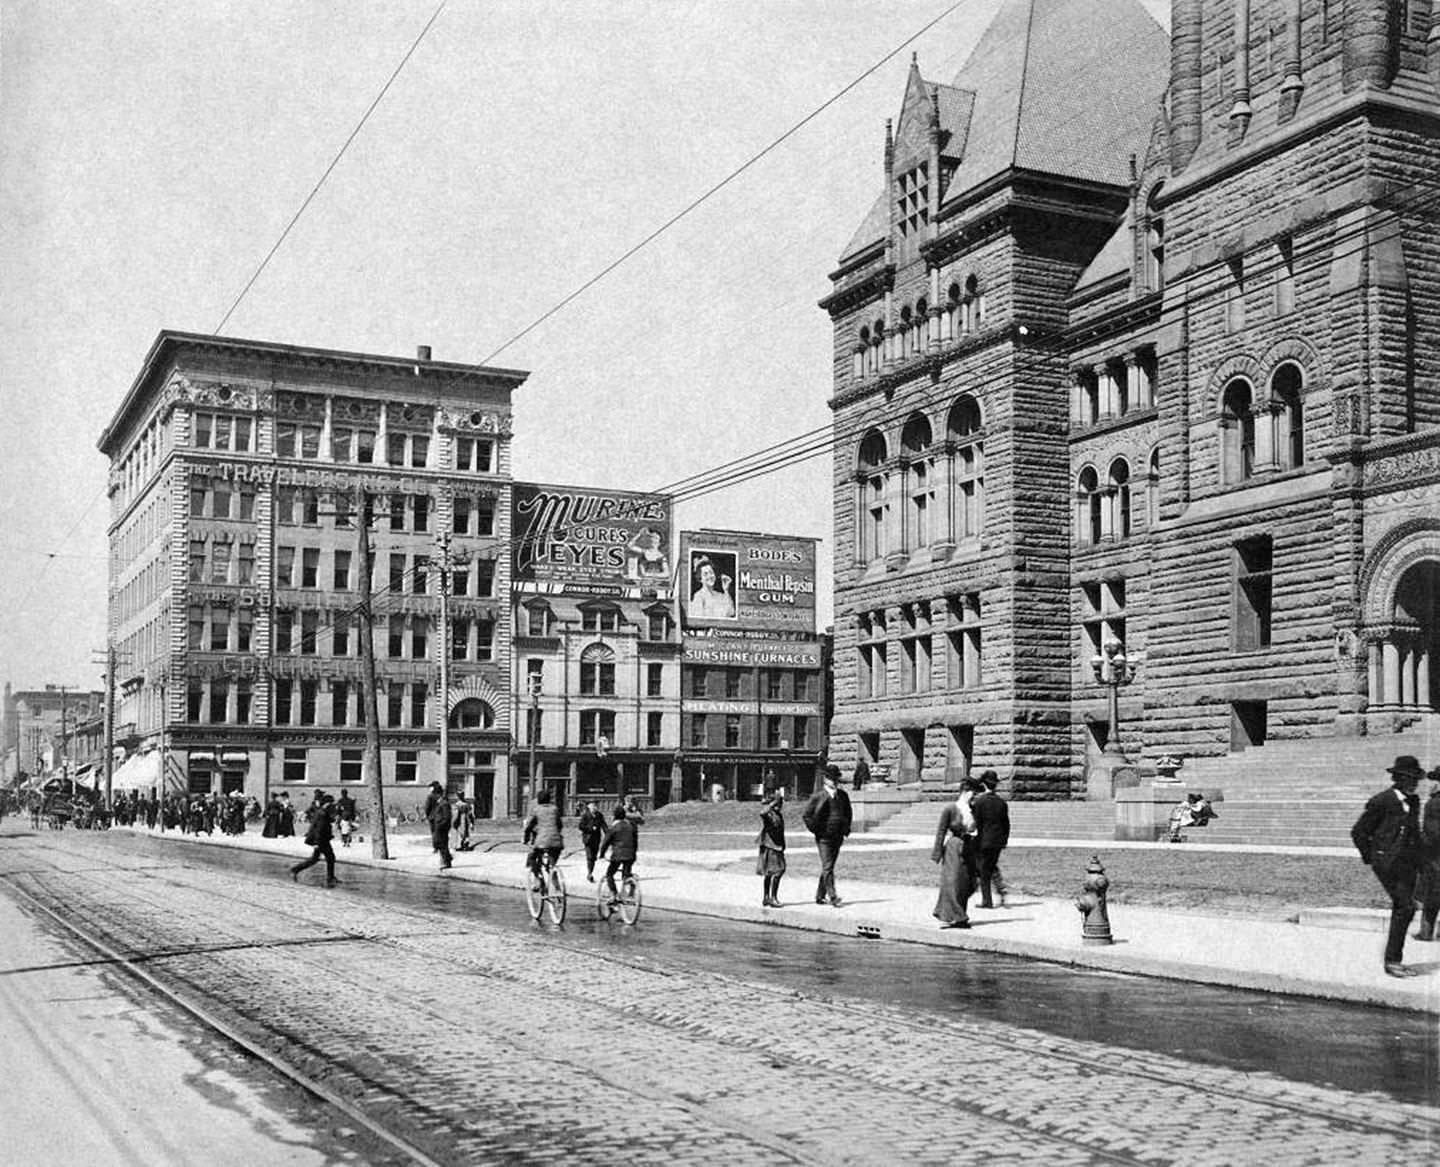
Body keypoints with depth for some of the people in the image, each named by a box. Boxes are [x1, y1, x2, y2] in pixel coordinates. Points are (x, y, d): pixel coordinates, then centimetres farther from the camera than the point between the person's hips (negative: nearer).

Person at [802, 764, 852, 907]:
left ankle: (820, 896, 21)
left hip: (838, 837, 6)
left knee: (828, 867, 12)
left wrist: (846, 829, 16)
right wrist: (815, 830, -8)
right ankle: (832, 897, -12)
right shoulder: (818, 796, -8)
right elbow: (806, 815, -5)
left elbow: (848, 813, 25)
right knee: (827, 868, -9)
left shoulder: (843, 796, 9)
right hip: (824, 837, -6)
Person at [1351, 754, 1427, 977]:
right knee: (1405, 908, -14)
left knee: (1401, 910, 9)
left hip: (1408, 864, 8)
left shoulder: (1414, 802, 12)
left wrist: (1418, 862, 19)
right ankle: (1392, 960, -9)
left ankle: (1393, 959, 18)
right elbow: (1358, 832, -6)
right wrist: (1370, 859, -3)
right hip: (1388, 863, -8)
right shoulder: (1381, 802, -11)